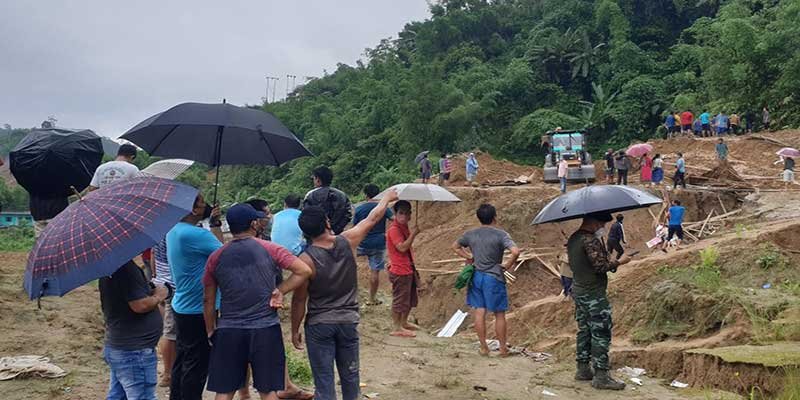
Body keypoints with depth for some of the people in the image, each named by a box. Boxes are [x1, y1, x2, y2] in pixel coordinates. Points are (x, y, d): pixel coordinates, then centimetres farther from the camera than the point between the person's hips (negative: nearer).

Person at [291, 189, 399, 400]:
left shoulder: (306, 259, -17)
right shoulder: (347, 242, -9)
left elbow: (299, 300, -10)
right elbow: (373, 218, 7)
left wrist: (294, 331, 3)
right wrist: (387, 197, 23)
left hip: (319, 325, -3)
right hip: (348, 321, 3)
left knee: (324, 380, 3)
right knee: (350, 375, 18)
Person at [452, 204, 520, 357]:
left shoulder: (471, 234, 3)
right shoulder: (500, 234, -12)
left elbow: (455, 247, 17)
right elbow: (516, 252, -25)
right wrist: (507, 265, -10)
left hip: (476, 277, 4)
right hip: (494, 278, -4)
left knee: (479, 313, 8)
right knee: (499, 315, 7)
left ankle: (483, 348, 15)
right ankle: (503, 348, 16)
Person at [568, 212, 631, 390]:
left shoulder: (573, 239, 11)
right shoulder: (590, 240, -19)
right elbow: (601, 265, -23)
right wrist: (619, 261, -8)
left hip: (578, 291, 10)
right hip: (594, 294, -10)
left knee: (584, 331, 15)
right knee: (601, 334, -4)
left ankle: (582, 369, 22)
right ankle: (601, 376, -2)